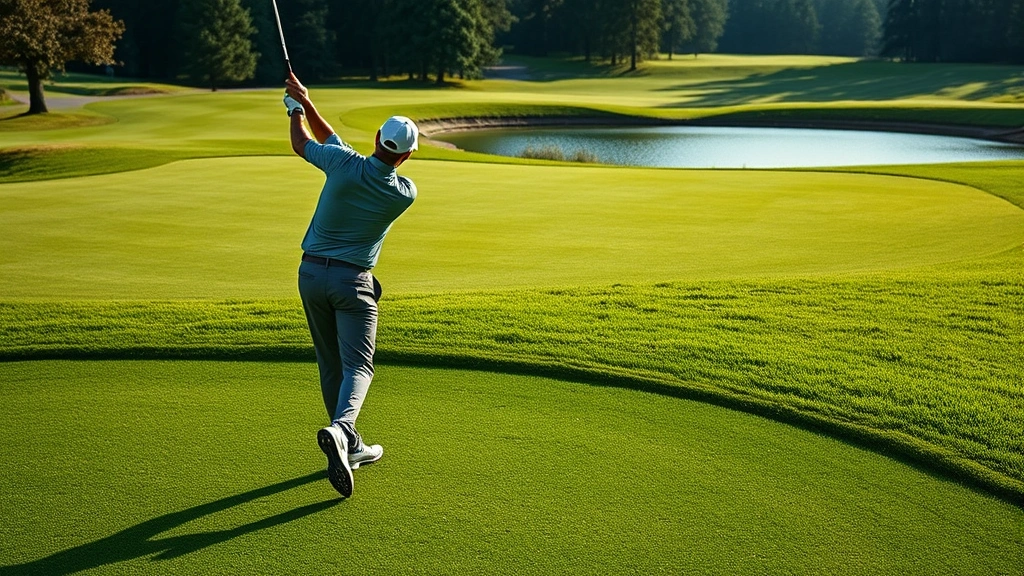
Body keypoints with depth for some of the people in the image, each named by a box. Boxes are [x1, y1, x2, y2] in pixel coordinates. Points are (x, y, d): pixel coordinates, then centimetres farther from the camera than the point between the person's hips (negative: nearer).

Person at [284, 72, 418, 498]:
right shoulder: (406, 193, -5)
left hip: (311, 272, 3)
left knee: (331, 364, 13)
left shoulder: (345, 164, -13)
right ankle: (339, 429, -33)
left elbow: (302, 144, 8)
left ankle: (350, 446, 23)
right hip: (352, 280, -2)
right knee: (357, 365, -5)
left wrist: (299, 106, 25)